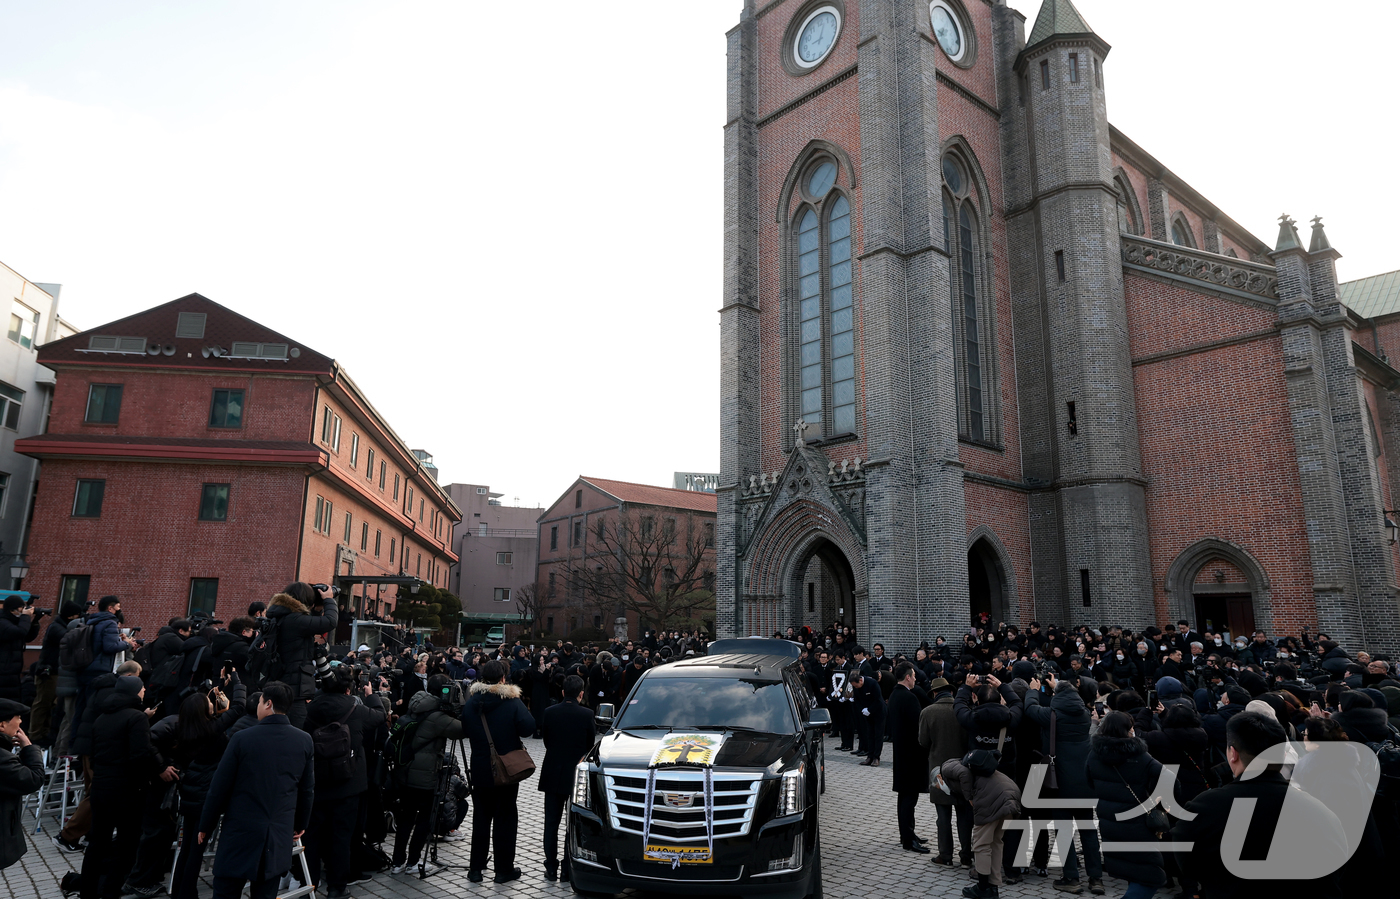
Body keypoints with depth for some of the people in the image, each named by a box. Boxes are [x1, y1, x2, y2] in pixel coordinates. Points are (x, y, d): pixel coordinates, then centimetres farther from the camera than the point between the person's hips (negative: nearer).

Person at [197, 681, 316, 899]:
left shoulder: (242, 738, -11)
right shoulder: (304, 741, -2)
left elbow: (219, 787, -5)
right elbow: (307, 789, 5)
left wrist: (205, 826, 8)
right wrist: (300, 824, 19)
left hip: (240, 831, -2)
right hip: (279, 835, 3)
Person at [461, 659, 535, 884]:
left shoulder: (471, 702, -3)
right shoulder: (512, 702, -16)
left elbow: (465, 730, 8)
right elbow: (528, 728, -18)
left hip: (480, 770, 3)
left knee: (481, 816, 13)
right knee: (505, 817, 6)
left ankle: (476, 868, 18)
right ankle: (504, 869, 12)